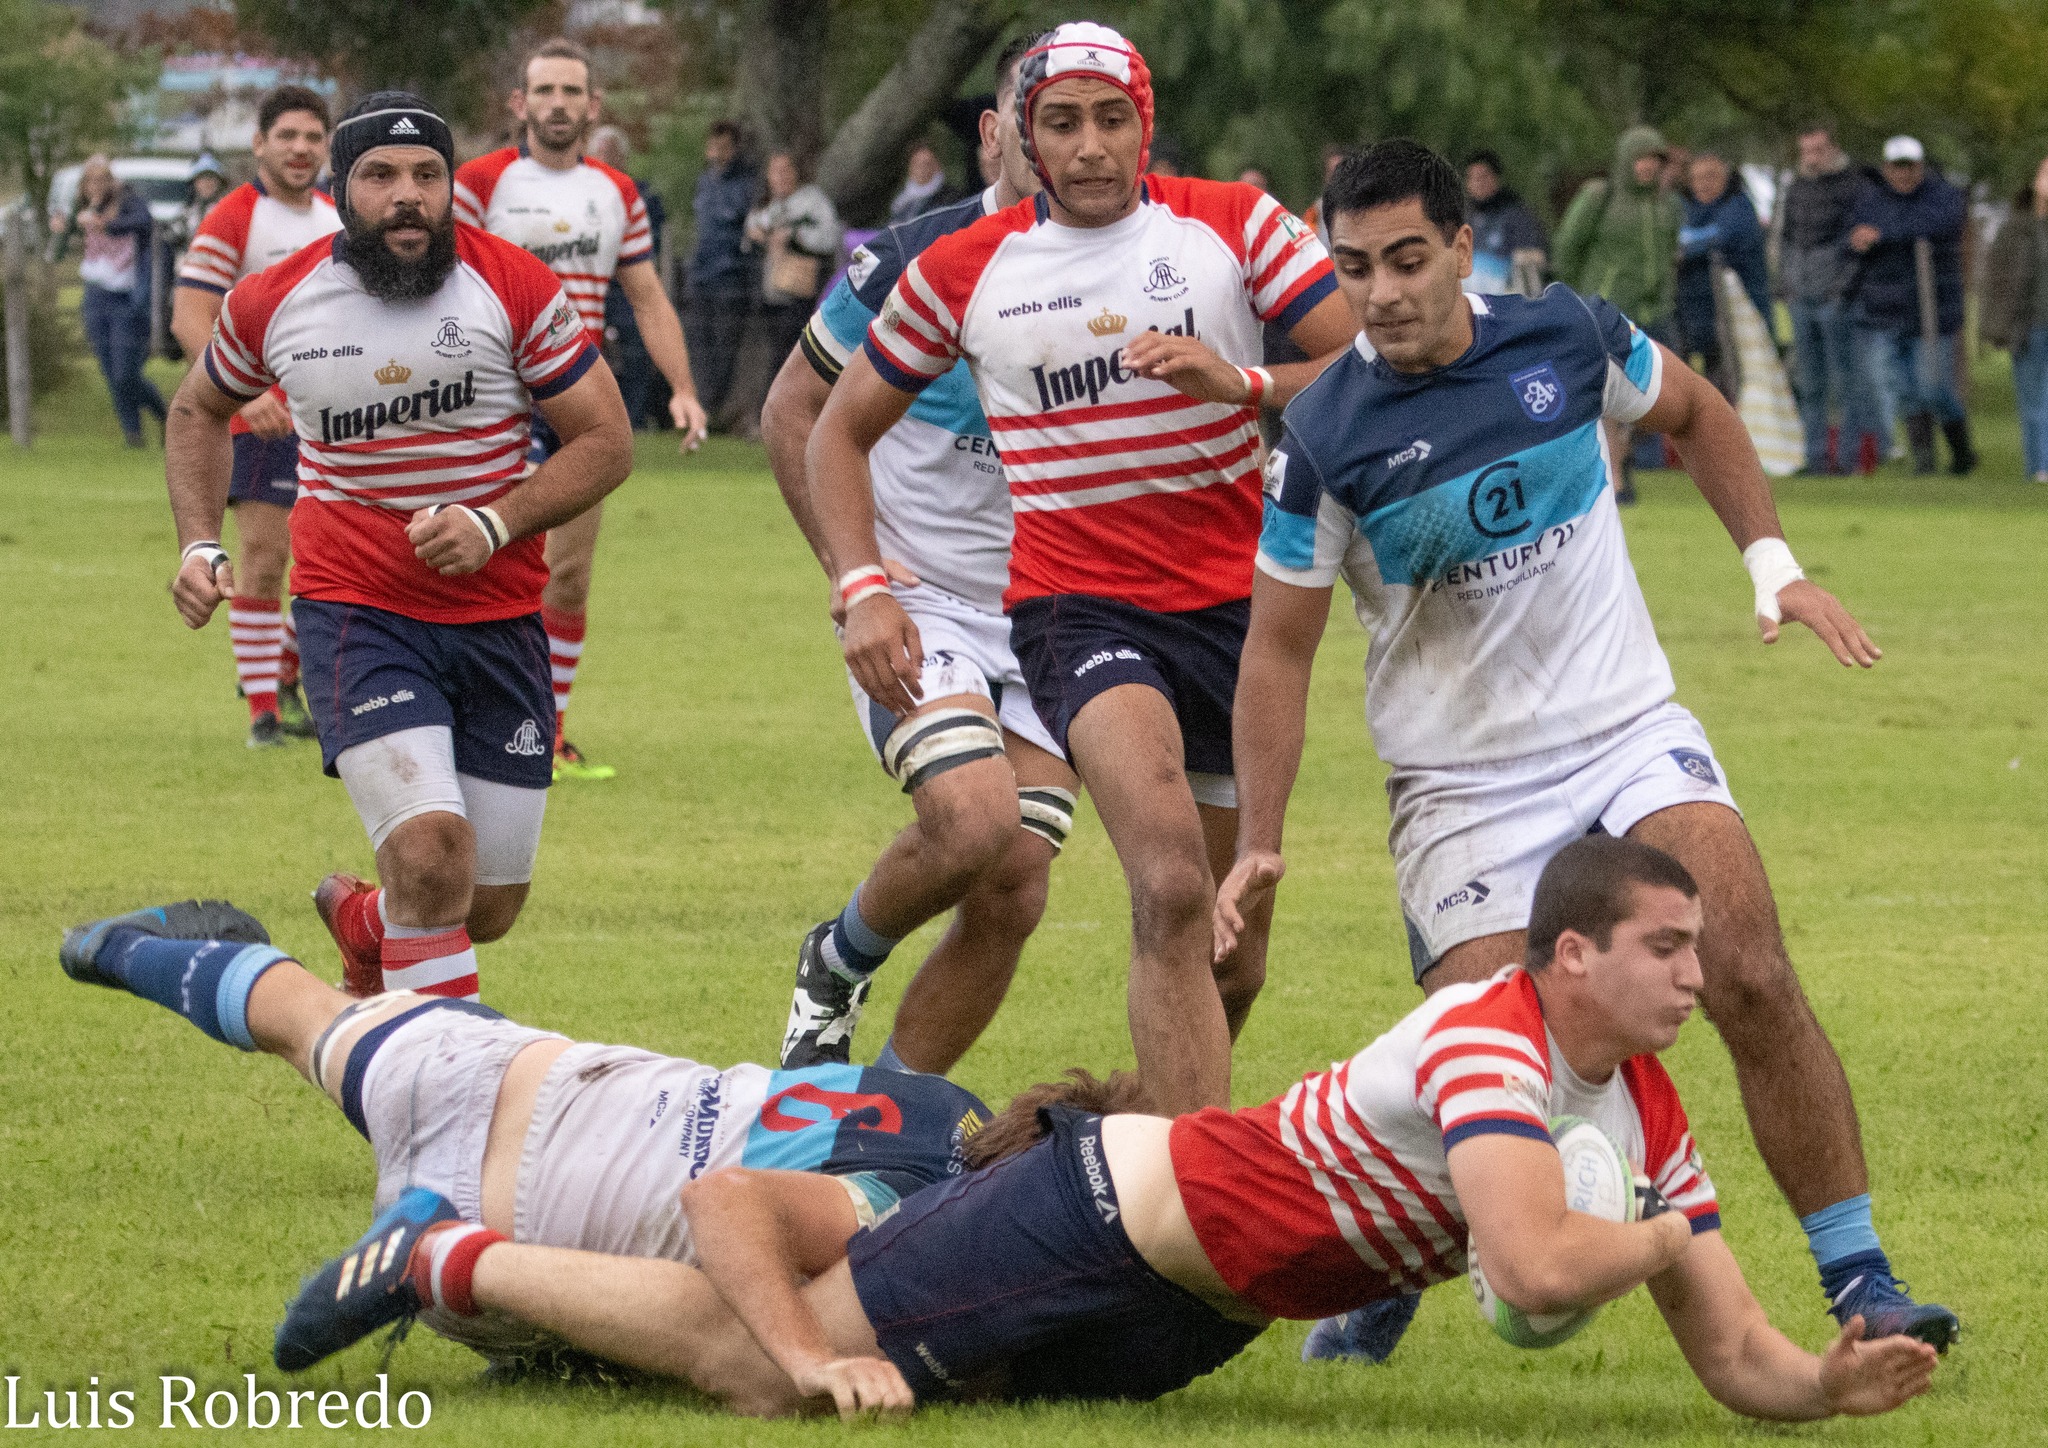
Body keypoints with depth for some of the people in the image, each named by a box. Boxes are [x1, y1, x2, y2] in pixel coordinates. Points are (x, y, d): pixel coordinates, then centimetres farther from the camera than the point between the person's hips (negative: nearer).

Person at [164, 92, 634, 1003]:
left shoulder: (514, 288, -6)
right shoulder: (274, 302, -2)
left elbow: (605, 441, -3)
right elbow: (200, 410, 19)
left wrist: (497, 524, -19)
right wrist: (198, 544, 5)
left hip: (497, 614, 2)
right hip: (355, 611, -2)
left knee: (488, 911, 7)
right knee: (432, 856, -24)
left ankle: (361, 922, 41)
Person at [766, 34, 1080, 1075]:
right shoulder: (917, 260, -8)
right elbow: (793, 409, 3)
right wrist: (848, 564, -5)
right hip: (920, 602, -4)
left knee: (1011, 895, -2)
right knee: (974, 820, -26)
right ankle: (838, 962, 4)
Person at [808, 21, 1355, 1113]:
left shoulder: (1232, 224, 1)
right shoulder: (964, 270, 2)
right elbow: (842, 425, 13)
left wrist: (1242, 384, -20)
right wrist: (860, 587, 0)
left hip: (1239, 603, 3)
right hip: (1078, 605, -3)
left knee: (1233, 956, 10)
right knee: (1174, 888, -28)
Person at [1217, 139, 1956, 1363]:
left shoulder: (1568, 338, -6)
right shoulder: (1327, 439, -12)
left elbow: (1696, 413, 16)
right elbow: (1280, 645, -4)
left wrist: (1775, 564, 8)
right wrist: (1260, 843, -10)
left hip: (1633, 736, 2)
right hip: (1462, 789, -2)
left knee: (1752, 976, -18)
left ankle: (1860, 1282, -11)